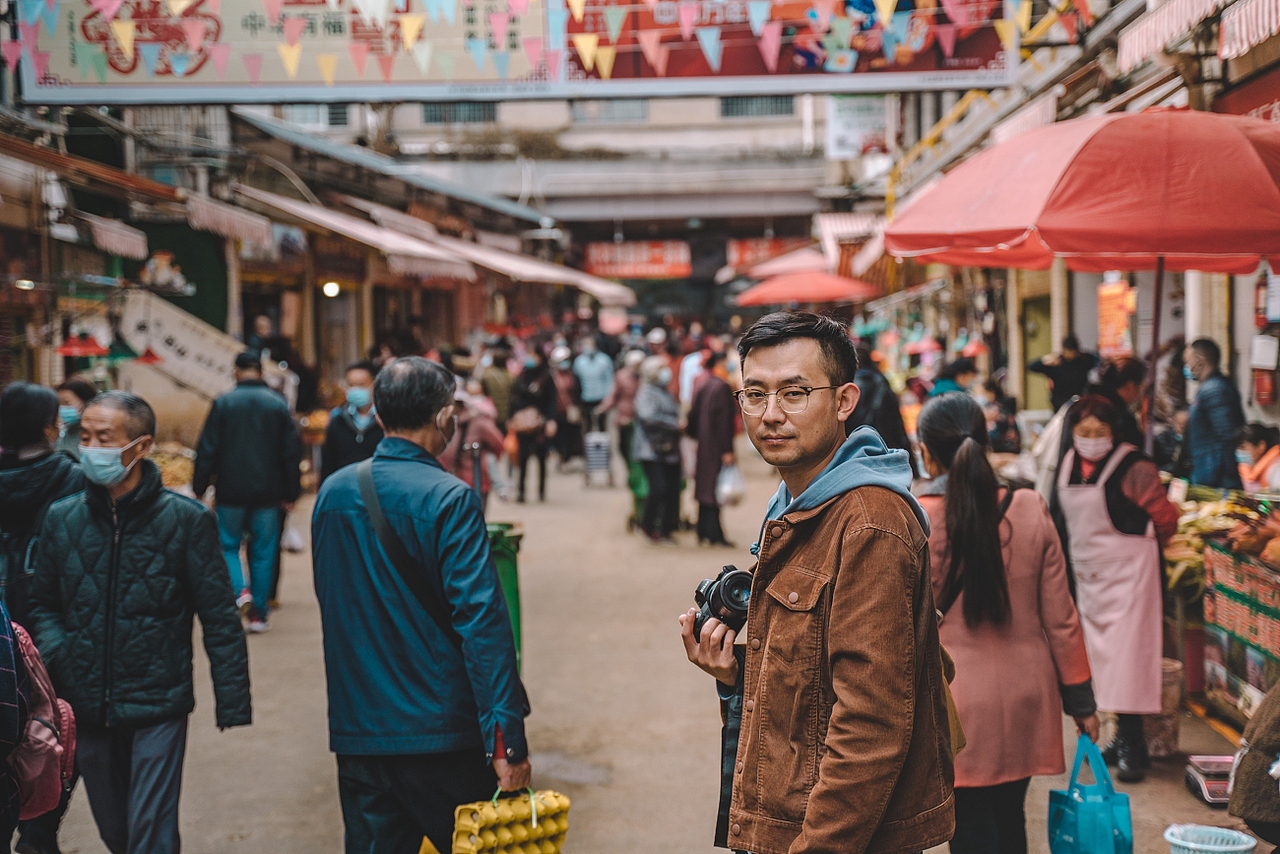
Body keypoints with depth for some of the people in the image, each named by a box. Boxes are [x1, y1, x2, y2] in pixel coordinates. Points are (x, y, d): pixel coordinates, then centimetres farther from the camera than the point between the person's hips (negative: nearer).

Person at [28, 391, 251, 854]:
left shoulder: (186, 519, -6)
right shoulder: (62, 518, 3)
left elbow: (220, 618, -4)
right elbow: (43, 603, 14)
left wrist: (232, 703, -8)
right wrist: (53, 651, -7)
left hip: (158, 710, -4)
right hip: (88, 709, 4)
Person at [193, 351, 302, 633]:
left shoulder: (223, 403, -4)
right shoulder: (278, 404, 3)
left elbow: (207, 450, -5)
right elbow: (292, 452, 4)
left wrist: (199, 488, 3)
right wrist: (291, 493, 10)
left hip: (231, 492, -2)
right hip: (268, 493, 2)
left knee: (228, 545, 12)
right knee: (263, 551, 8)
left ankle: (240, 590, -13)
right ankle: (258, 614, 9)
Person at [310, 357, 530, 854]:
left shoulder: (332, 492, 6)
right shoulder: (449, 499, -13)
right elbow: (481, 620, -18)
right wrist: (507, 737, -18)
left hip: (355, 733, 6)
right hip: (442, 732, -6)